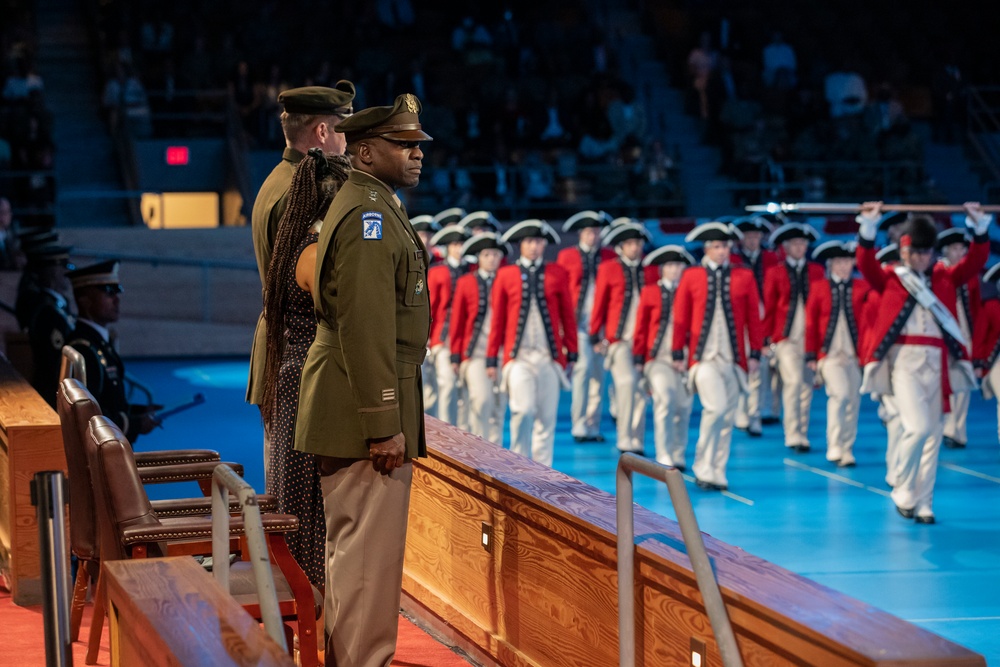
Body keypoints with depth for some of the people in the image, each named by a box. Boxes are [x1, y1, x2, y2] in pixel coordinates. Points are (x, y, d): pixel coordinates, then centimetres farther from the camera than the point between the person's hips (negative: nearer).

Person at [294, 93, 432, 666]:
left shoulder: (381, 208, 18)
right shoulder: (367, 215, -17)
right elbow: (366, 328, -23)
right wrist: (383, 425, -24)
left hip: (363, 411, 11)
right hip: (367, 409, -11)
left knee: (354, 545, 18)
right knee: (369, 550, -7)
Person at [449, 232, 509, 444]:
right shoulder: (465, 283, 4)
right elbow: (457, 322, 5)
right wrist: (455, 356, 3)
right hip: (474, 354, -2)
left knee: (499, 406, 4)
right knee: (482, 399, -17)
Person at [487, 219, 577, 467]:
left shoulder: (558, 274, 7)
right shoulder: (506, 275, 5)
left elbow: (568, 316, 10)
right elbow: (497, 319, 7)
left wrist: (572, 353, 6)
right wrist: (491, 359, 7)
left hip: (550, 357, 2)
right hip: (519, 357, -2)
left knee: (547, 418, 3)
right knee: (523, 411, -15)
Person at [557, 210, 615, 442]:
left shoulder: (609, 256, 9)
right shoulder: (567, 256, 5)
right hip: (577, 322, -2)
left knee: (599, 374, 3)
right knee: (582, 368, -14)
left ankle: (593, 426, 10)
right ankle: (579, 425, -9)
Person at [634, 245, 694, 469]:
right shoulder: (650, 292, 5)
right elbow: (641, 327, 7)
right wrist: (638, 359, 4)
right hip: (658, 358, -2)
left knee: (683, 407, 6)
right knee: (665, 401, -18)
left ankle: (679, 457, 20)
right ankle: (664, 458, -15)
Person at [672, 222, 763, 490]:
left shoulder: (744, 277, 6)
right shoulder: (691, 276, 3)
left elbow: (753, 317, 8)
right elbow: (680, 318, 5)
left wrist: (754, 354, 3)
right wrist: (678, 354, 3)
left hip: (733, 358, 3)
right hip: (703, 357, -3)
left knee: (727, 418, 6)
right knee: (716, 408, -19)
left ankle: (717, 474, 16)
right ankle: (703, 467, -5)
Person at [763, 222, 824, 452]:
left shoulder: (816, 271, 10)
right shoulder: (775, 273, 3)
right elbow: (768, 308, 4)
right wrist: (767, 338, 1)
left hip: (811, 336, 3)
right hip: (786, 336, -3)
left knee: (807, 385, 5)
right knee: (793, 381, -15)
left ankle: (802, 436, 14)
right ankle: (793, 435, -11)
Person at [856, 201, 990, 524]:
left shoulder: (944, 278, 15)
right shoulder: (890, 278, 6)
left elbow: (975, 261, 9)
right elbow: (866, 264, -10)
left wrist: (980, 226, -1)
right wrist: (869, 226, -21)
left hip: (936, 361, 4)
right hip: (903, 358, -4)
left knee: (933, 435, 5)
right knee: (918, 427, -17)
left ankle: (923, 503, 13)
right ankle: (903, 494, 2)